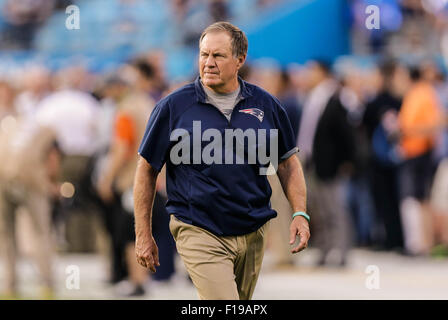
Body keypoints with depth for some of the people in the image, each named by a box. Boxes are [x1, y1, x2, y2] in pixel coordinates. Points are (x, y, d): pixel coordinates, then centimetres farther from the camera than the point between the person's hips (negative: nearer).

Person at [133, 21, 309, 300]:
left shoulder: (265, 105, 4)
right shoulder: (173, 107, -4)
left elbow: (288, 161, 15)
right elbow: (147, 169, 2)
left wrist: (300, 214, 2)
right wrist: (144, 235, 0)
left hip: (252, 234, 4)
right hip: (199, 233, -4)